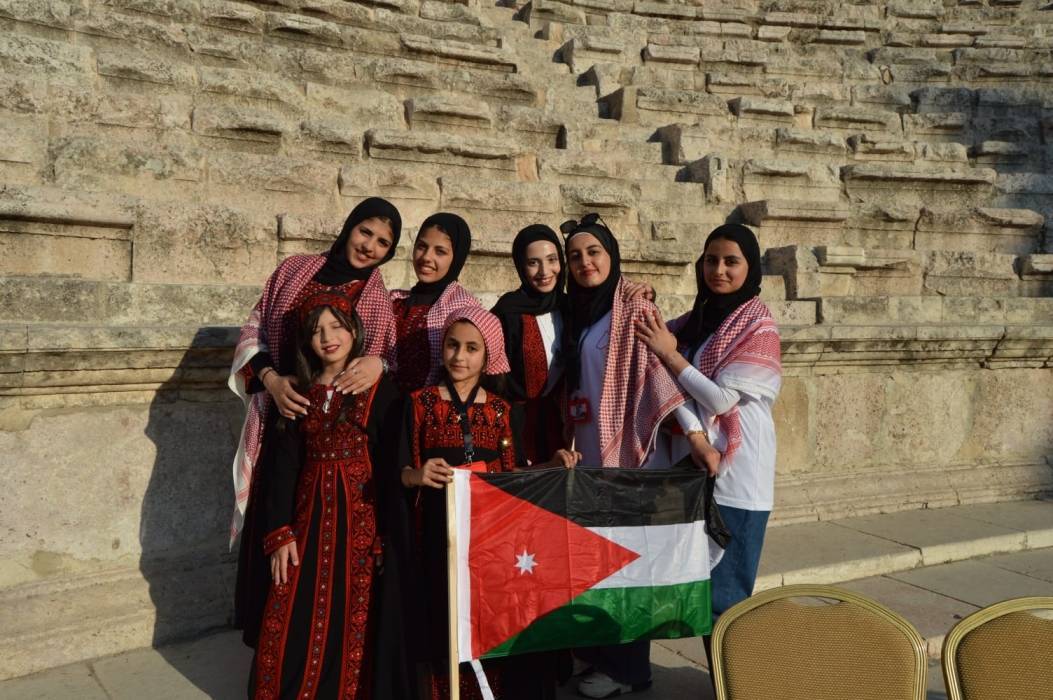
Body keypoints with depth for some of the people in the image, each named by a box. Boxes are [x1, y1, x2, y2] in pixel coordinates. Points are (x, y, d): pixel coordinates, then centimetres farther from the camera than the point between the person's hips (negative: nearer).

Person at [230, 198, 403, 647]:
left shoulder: (382, 299, 4)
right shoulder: (296, 269, 7)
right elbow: (254, 330, 7)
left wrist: (379, 364, -22)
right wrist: (270, 379, -10)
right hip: (280, 421, 2)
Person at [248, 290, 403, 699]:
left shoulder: (380, 392, -3)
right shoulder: (300, 394, 8)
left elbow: (392, 467, -7)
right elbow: (285, 466, 6)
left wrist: (385, 537, -12)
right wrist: (279, 533, -2)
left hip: (360, 521, -3)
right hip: (308, 520, 3)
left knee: (351, 627, 5)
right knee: (289, 628, 5)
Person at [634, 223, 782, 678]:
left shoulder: (757, 324, -8)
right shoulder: (697, 320, 11)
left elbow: (721, 398, -16)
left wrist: (669, 353, -13)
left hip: (736, 476, -7)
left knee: (726, 597, -1)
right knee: (703, 591, 14)